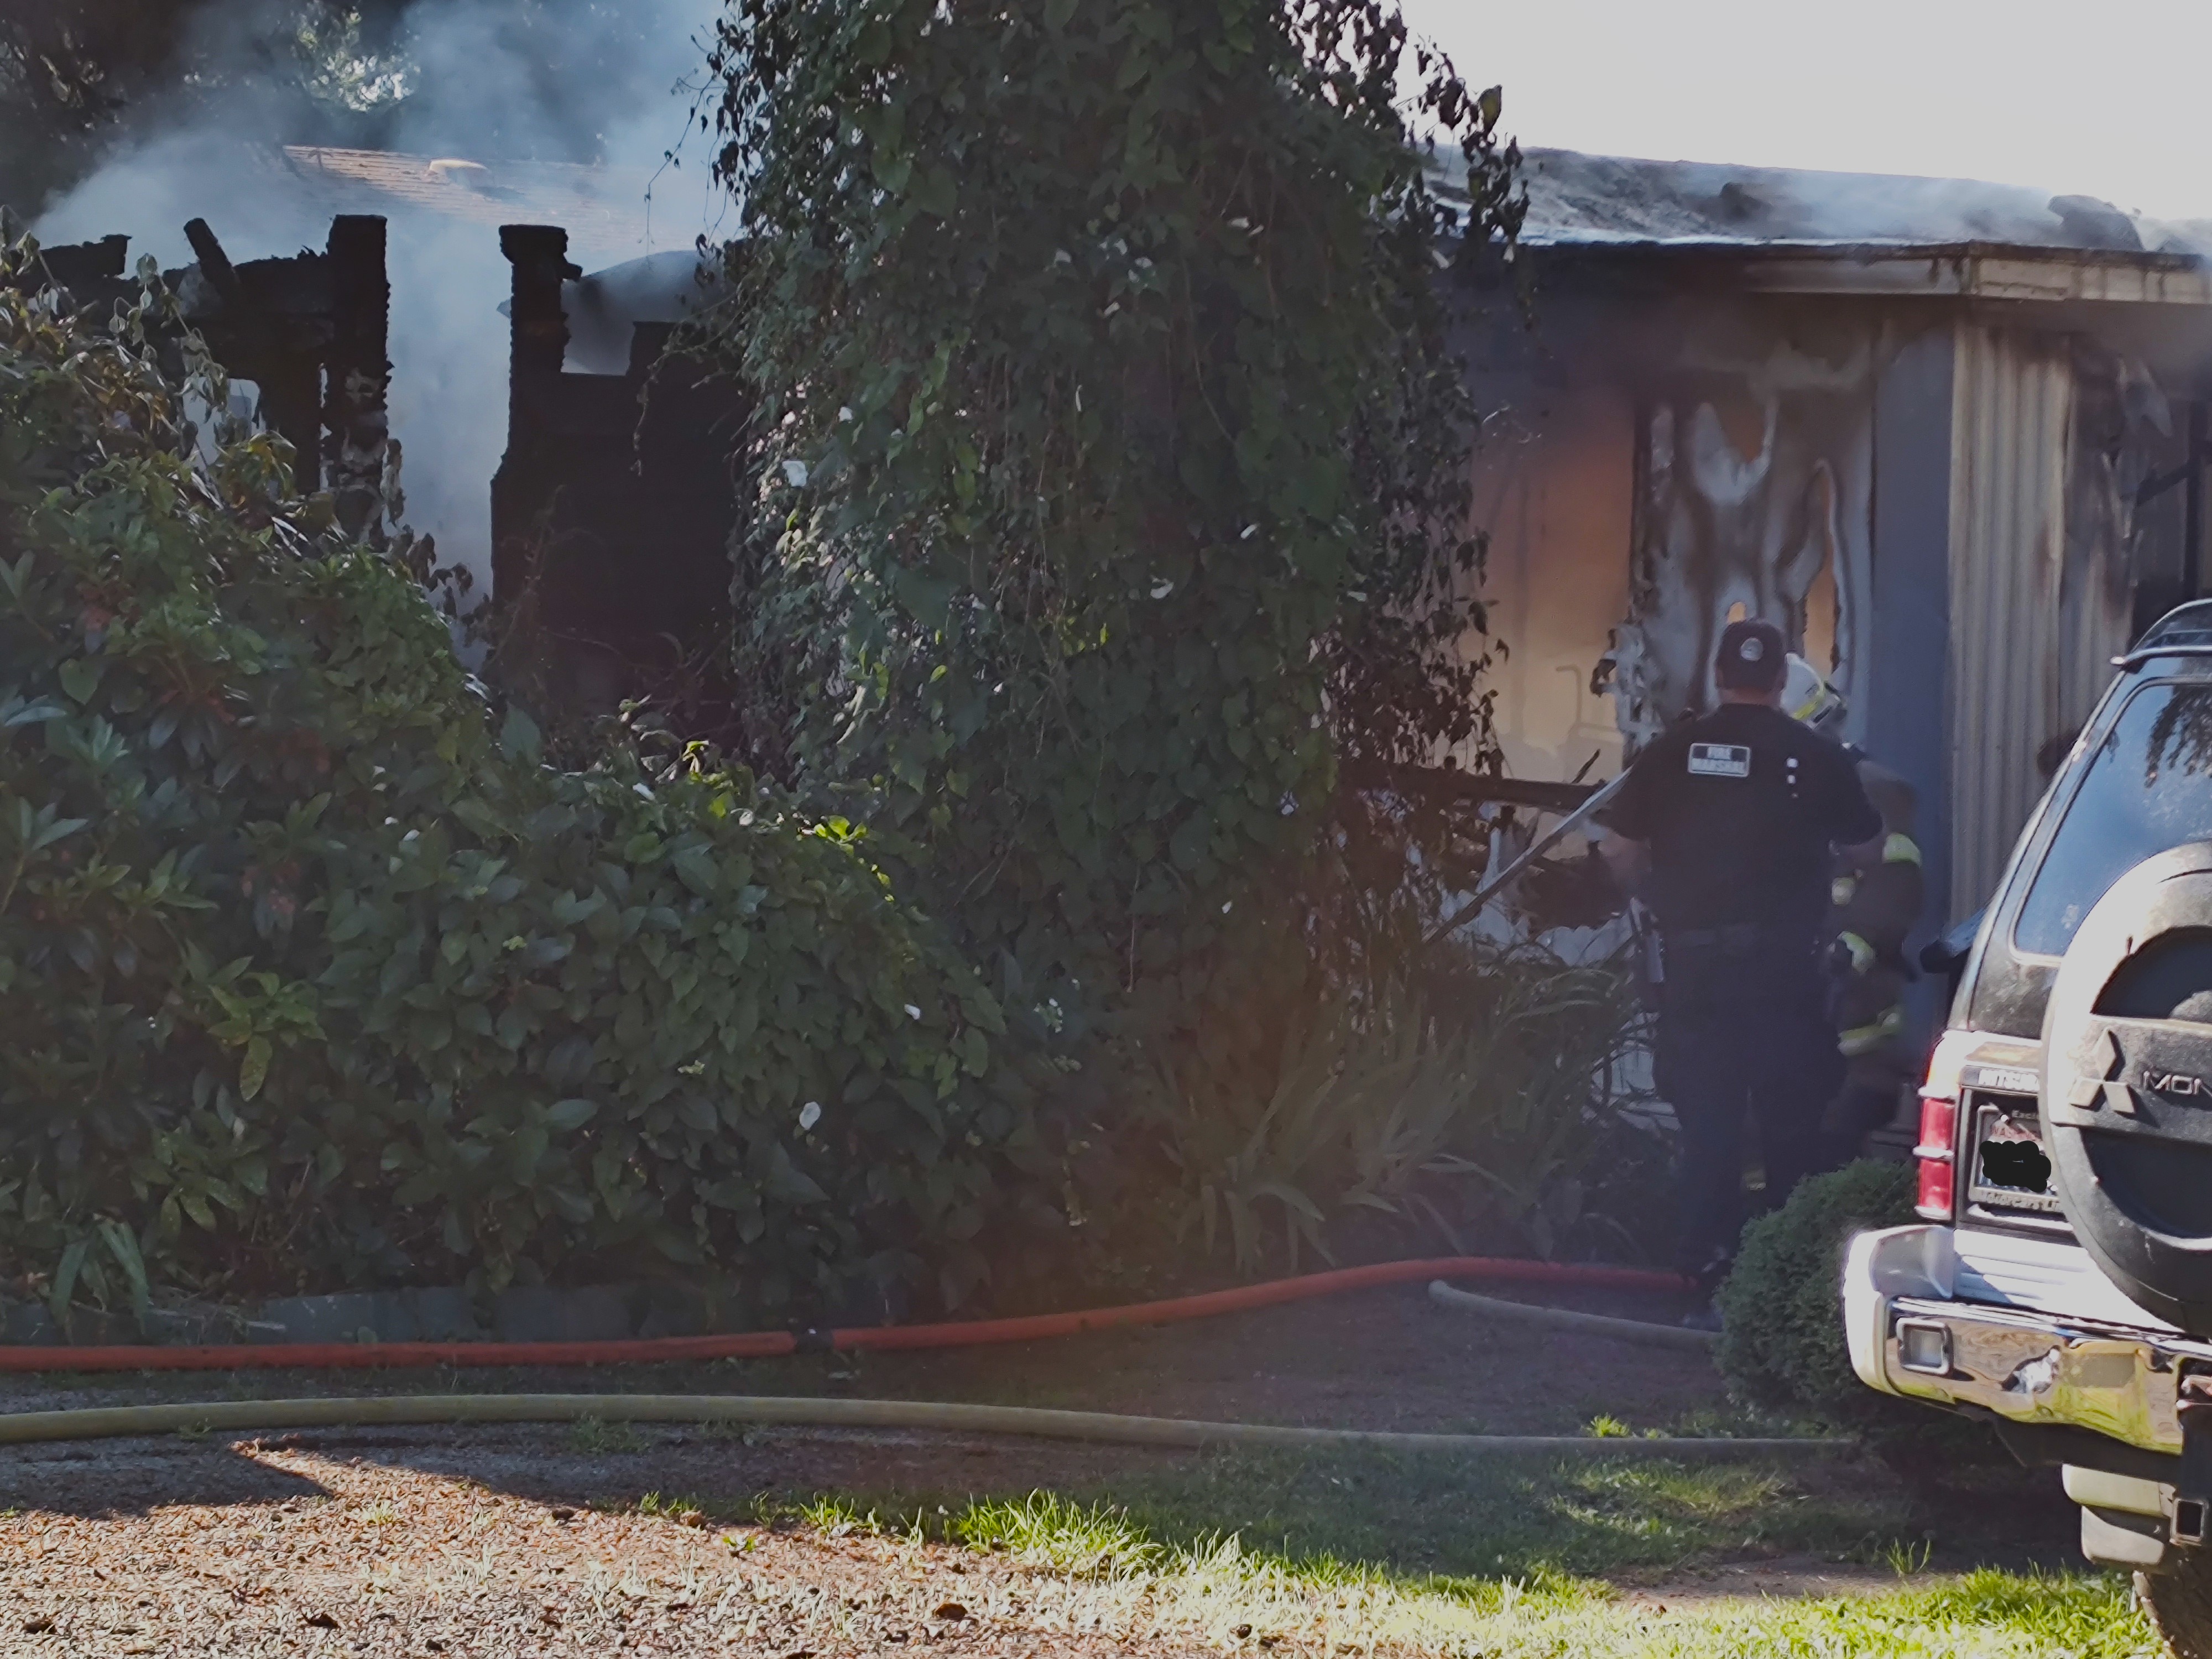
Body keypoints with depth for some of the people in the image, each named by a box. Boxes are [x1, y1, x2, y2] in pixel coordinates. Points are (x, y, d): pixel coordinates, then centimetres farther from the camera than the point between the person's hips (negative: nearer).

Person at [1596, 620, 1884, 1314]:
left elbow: (1618, 850, 1)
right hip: (1785, 964, -1)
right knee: (1790, 1127, 8)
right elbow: (1863, 846, 8)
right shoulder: (1816, 756, -2)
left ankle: (1710, 1278, 4)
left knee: (1706, 1127, 6)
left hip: (1695, 965, 1)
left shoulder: (1674, 753, 0)